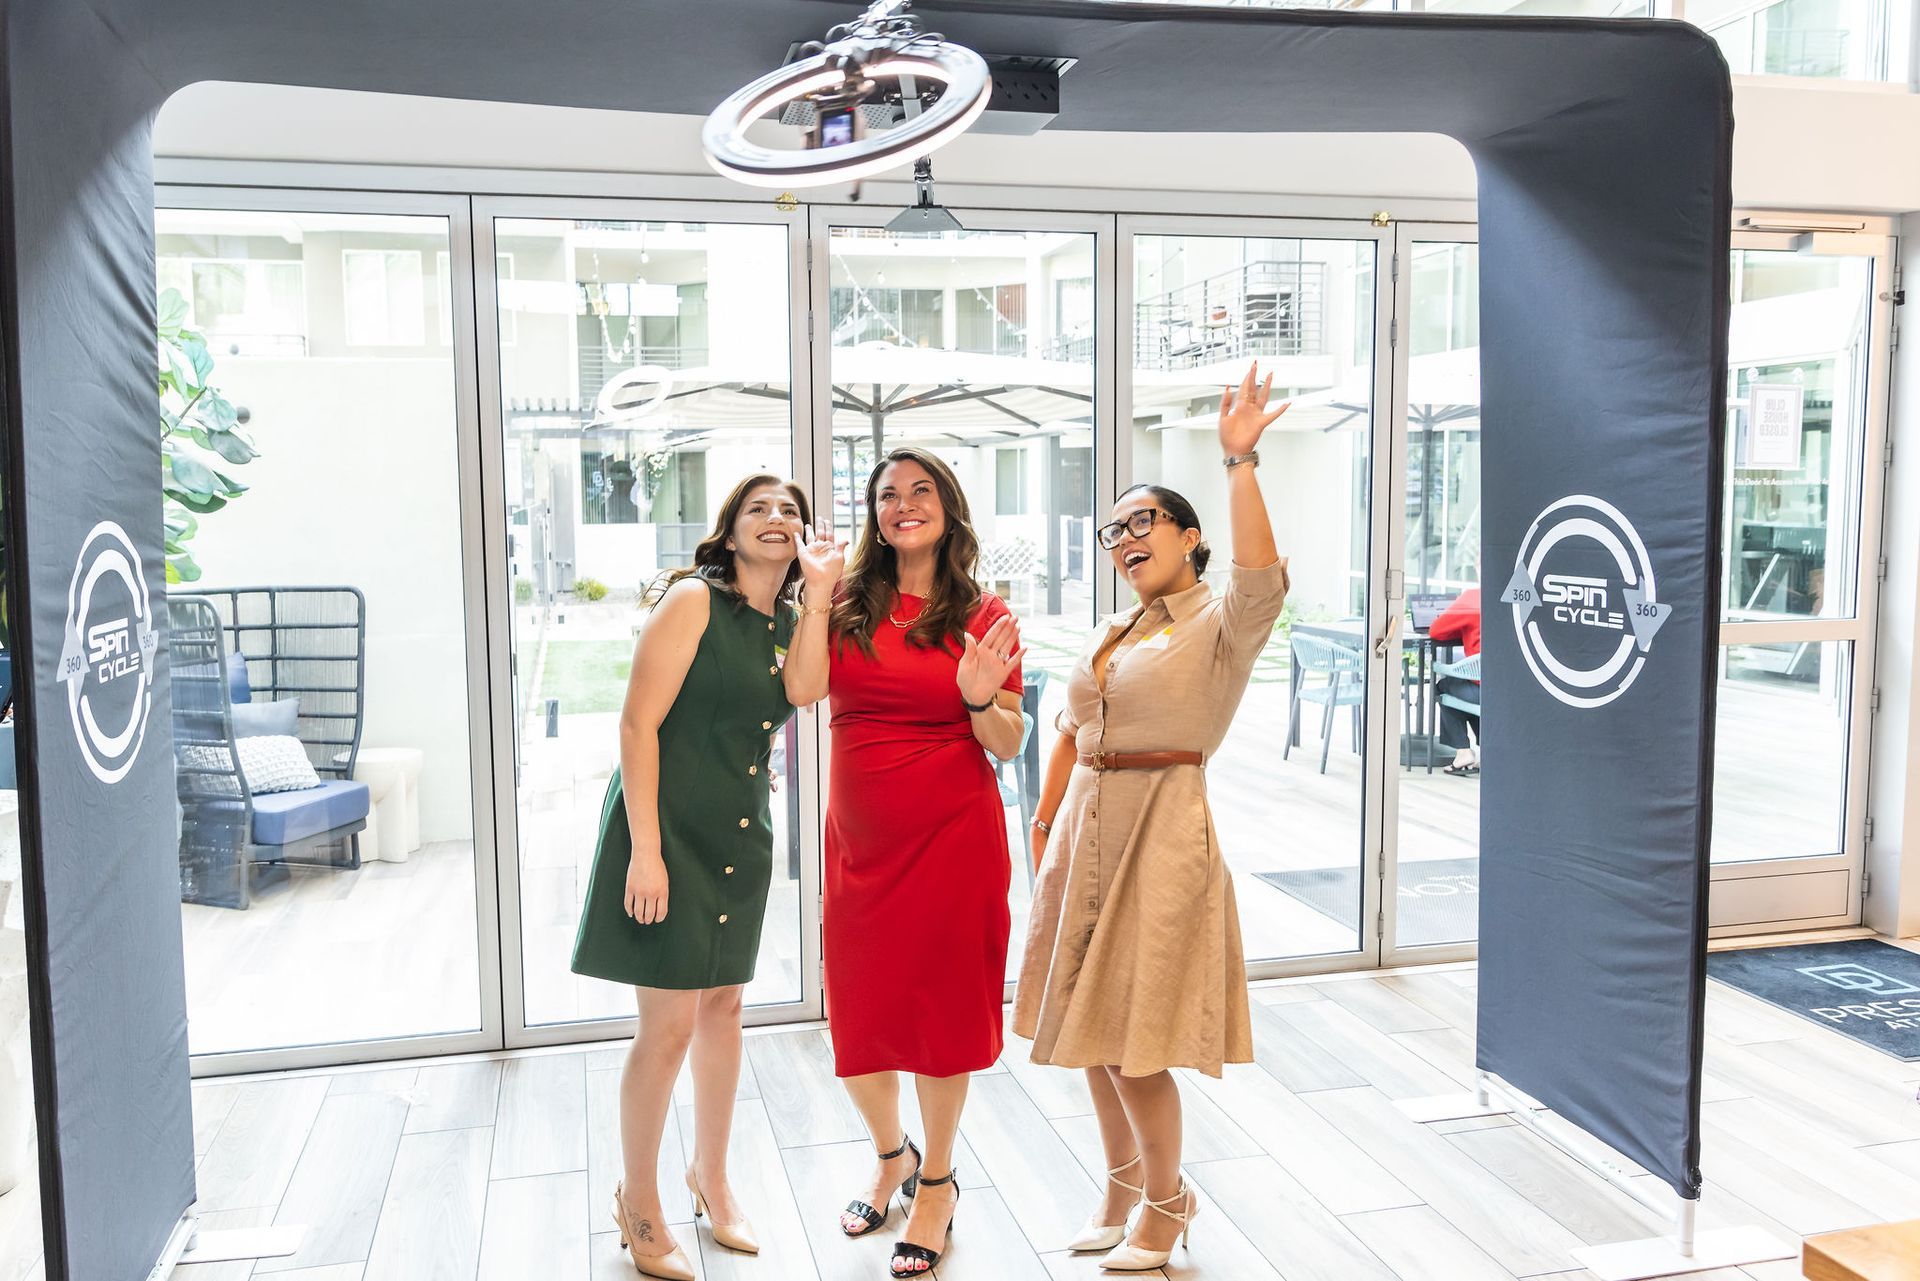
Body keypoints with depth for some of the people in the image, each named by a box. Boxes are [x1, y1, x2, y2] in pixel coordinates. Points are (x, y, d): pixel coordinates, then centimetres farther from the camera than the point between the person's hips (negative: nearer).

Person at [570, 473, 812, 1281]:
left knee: (724, 1005, 16)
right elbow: (638, 723, -16)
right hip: (669, 827, -7)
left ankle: (710, 1174, 37)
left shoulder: (790, 623, 8)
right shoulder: (692, 601, -12)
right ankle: (638, 1203, 20)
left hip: (742, 835, 7)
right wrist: (645, 849, -20)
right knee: (669, 1024, -2)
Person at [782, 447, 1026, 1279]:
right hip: (860, 838, 3)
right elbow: (802, 689, -12)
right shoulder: (850, 604, 4)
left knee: (941, 1006, 8)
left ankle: (936, 1183, 30)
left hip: (953, 835, -2)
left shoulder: (983, 616, -2)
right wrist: (817, 592, -11)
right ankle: (890, 1155, 40)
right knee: (859, 1014, 11)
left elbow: (1008, 744, -2)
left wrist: (981, 699, -21)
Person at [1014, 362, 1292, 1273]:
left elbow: (1262, 577, -29)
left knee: (1132, 1040, -3)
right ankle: (1123, 1183, 34)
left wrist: (1240, 461, -32)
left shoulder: (1220, 624, -7)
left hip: (1160, 833, -7)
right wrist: (1044, 827, 15)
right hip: (1086, 829, 8)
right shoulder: (1108, 637, 15)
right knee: (1089, 1024, 14)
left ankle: (1168, 1199, 21)